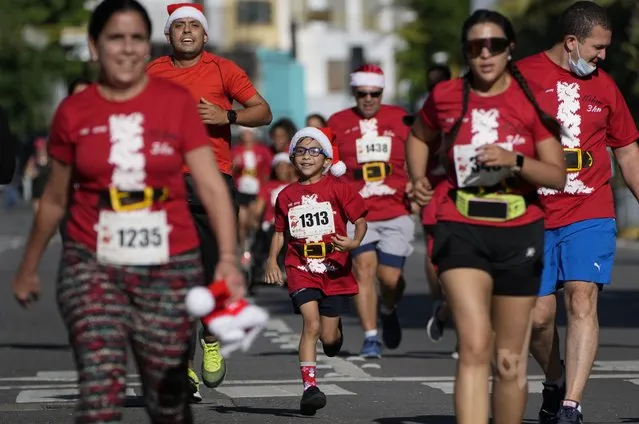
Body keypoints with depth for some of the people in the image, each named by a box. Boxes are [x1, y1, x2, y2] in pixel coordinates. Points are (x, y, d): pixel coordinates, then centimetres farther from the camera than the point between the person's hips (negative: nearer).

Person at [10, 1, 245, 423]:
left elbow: (211, 186, -6)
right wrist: (28, 267, 23)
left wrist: (228, 257, -20)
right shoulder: (73, 113, 2)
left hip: (170, 268, 1)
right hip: (92, 265, -1)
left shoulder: (177, 103, 0)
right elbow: (54, 200, 15)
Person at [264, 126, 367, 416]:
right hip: (301, 269, 1)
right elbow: (280, 231, 17)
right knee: (311, 323, -19)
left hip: (334, 270, -1)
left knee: (328, 339, 3)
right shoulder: (287, 195, 7)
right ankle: (309, 387, -17)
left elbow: (360, 219, -2)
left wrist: (354, 243, -21)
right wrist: (272, 260, 3)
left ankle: (335, 331, 43)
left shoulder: (337, 188, -2)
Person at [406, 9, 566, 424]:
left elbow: (558, 175, -3)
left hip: (519, 234, 1)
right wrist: (418, 178, 6)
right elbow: (420, 137, 22)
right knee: (474, 347, -18)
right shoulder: (445, 97, 0)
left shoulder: (531, 101, -3)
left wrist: (515, 161, -19)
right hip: (462, 230, -1)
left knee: (510, 359, 10)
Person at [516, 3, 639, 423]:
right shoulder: (522, 77, -2)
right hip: (533, 218, -1)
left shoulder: (603, 85, 9)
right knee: (539, 316, 2)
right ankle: (555, 383, 31)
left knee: (582, 301, -14)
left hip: (590, 216, 1)